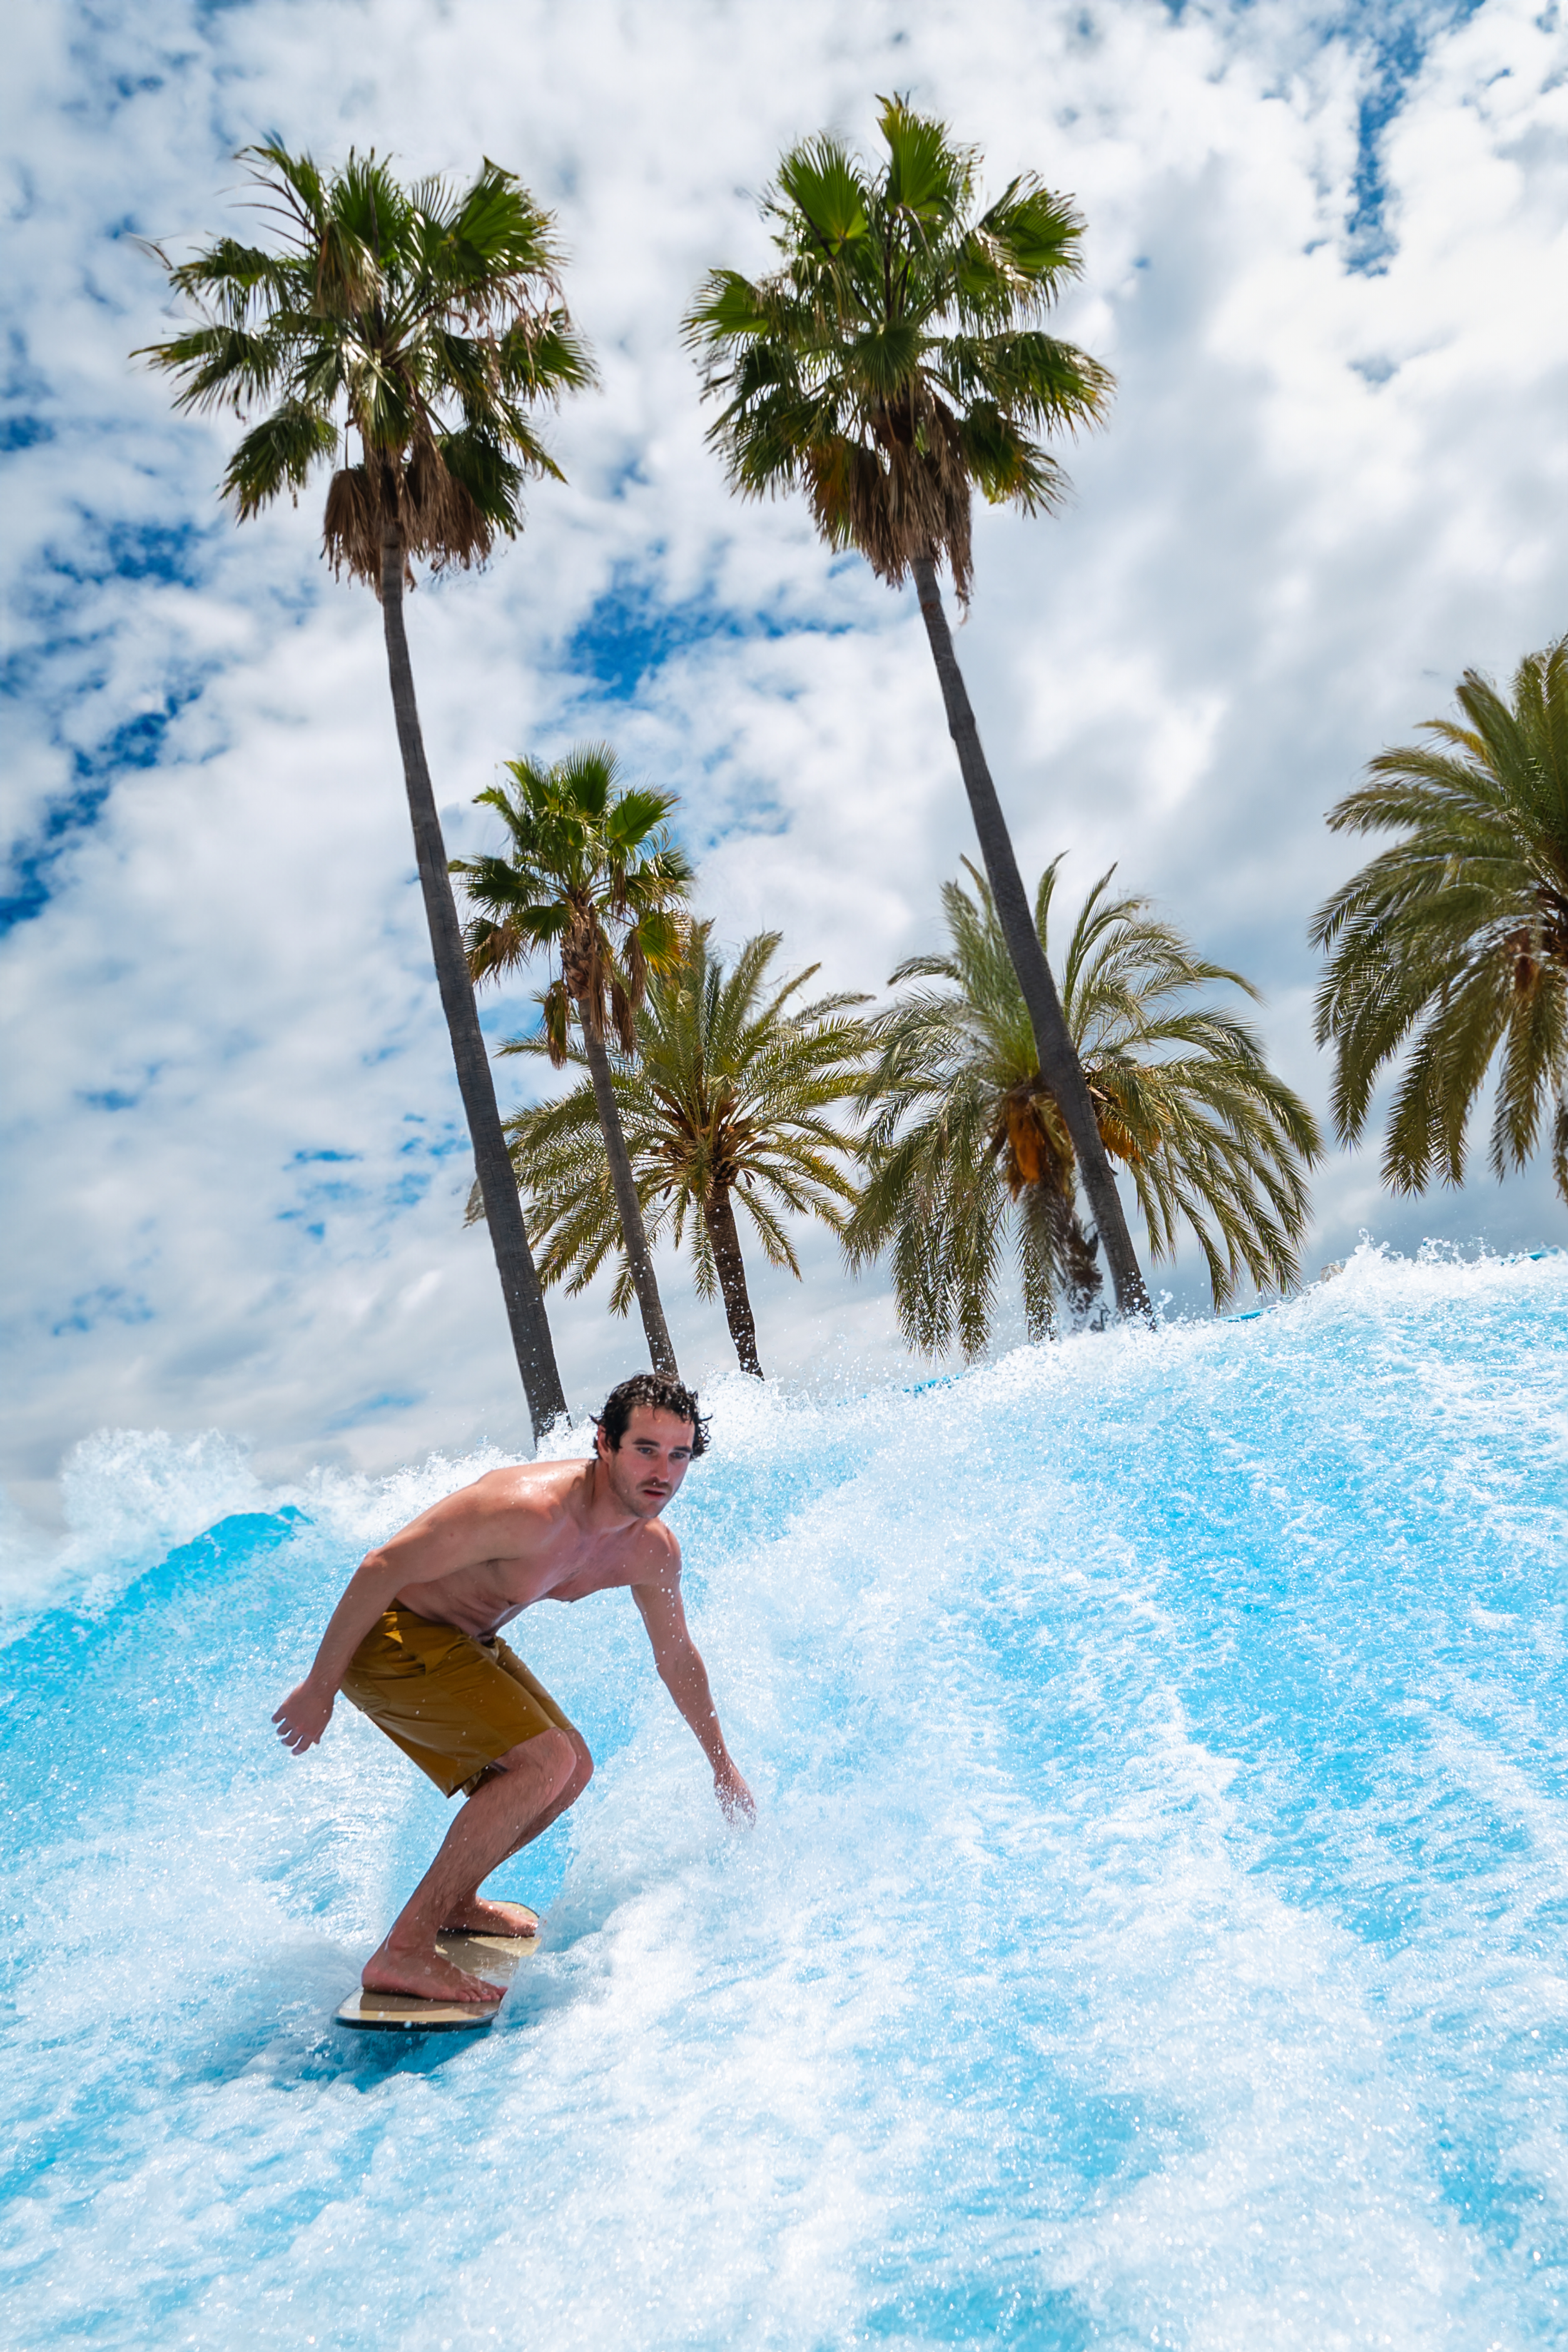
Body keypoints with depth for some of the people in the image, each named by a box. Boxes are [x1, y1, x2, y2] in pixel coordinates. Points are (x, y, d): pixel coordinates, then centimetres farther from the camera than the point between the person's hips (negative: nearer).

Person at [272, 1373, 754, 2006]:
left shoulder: (652, 1552, -7)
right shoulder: (529, 1509, -33)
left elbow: (677, 1655, 11)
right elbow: (381, 1569, -27)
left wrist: (723, 1767, 22)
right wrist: (319, 1688, -19)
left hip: (461, 1640, 9)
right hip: (388, 1636, -9)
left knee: (573, 1769, 13)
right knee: (545, 1761, -20)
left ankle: (450, 1901, 32)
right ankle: (403, 1953, -12)